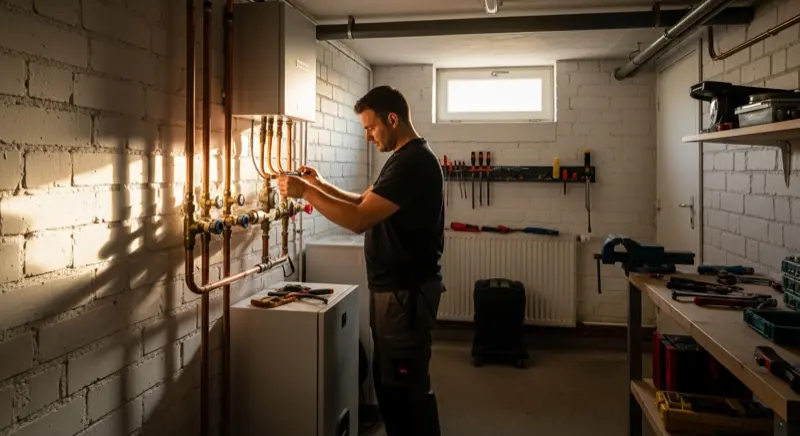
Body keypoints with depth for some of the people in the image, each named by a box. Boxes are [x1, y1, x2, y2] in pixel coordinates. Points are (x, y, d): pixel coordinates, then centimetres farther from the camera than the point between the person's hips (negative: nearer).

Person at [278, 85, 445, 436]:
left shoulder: (414, 162, -20)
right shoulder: (405, 158, 15)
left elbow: (360, 220, -26)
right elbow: (365, 203, 20)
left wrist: (306, 192, -17)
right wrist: (322, 186, 8)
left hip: (406, 292, -10)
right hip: (392, 288, 10)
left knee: (407, 383, 1)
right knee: (387, 377, 19)